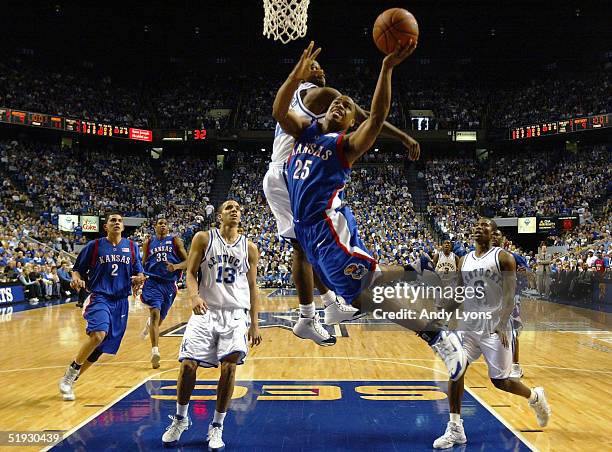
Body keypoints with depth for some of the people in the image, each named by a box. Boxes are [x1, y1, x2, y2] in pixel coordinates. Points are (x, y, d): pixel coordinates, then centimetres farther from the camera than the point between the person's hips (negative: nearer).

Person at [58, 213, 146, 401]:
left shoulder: (131, 247, 9)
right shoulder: (94, 246, 1)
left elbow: (138, 273, 12)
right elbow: (77, 269, 5)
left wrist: (138, 279, -11)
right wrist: (77, 279, -16)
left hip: (121, 301, 4)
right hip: (99, 297, -4)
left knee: (101, 347, 6)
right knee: (98, 334, -29)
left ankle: (71, 379, 26)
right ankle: (71, 370, -5)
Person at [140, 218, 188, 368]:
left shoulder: (175, 241, 5)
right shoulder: (148, 243, 10)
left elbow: (187, 262, 0)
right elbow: (143, 264, 18)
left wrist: (176, 266, -20)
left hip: (169, 284, 1)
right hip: (152, 281, -1)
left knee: (160, 318, 14)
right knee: (155, 313, -22)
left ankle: (149, 325, 54)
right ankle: (155, 351, -26)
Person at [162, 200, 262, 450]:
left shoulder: (249, 248, 9)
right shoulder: (203, 238, 4)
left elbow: (252, 287, 11)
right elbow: (190, 272, 0)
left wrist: (254, 323, 6)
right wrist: (194, 296, -21)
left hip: (236, 314, 1)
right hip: (206, 311, -1)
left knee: (229, 367, -9)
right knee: (188, 365, -6)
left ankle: (217, 427, 9)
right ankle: (180, 419, 19)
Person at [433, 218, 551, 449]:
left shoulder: (503, 257, -6)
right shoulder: (464, 260, 10)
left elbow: (510, 296, -11)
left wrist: (502, 326, -19)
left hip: (494, 327, -4)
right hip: (469, 325, 5)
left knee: (499, 381, 1)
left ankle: (535, 397, 33)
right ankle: (455, 429, -3)